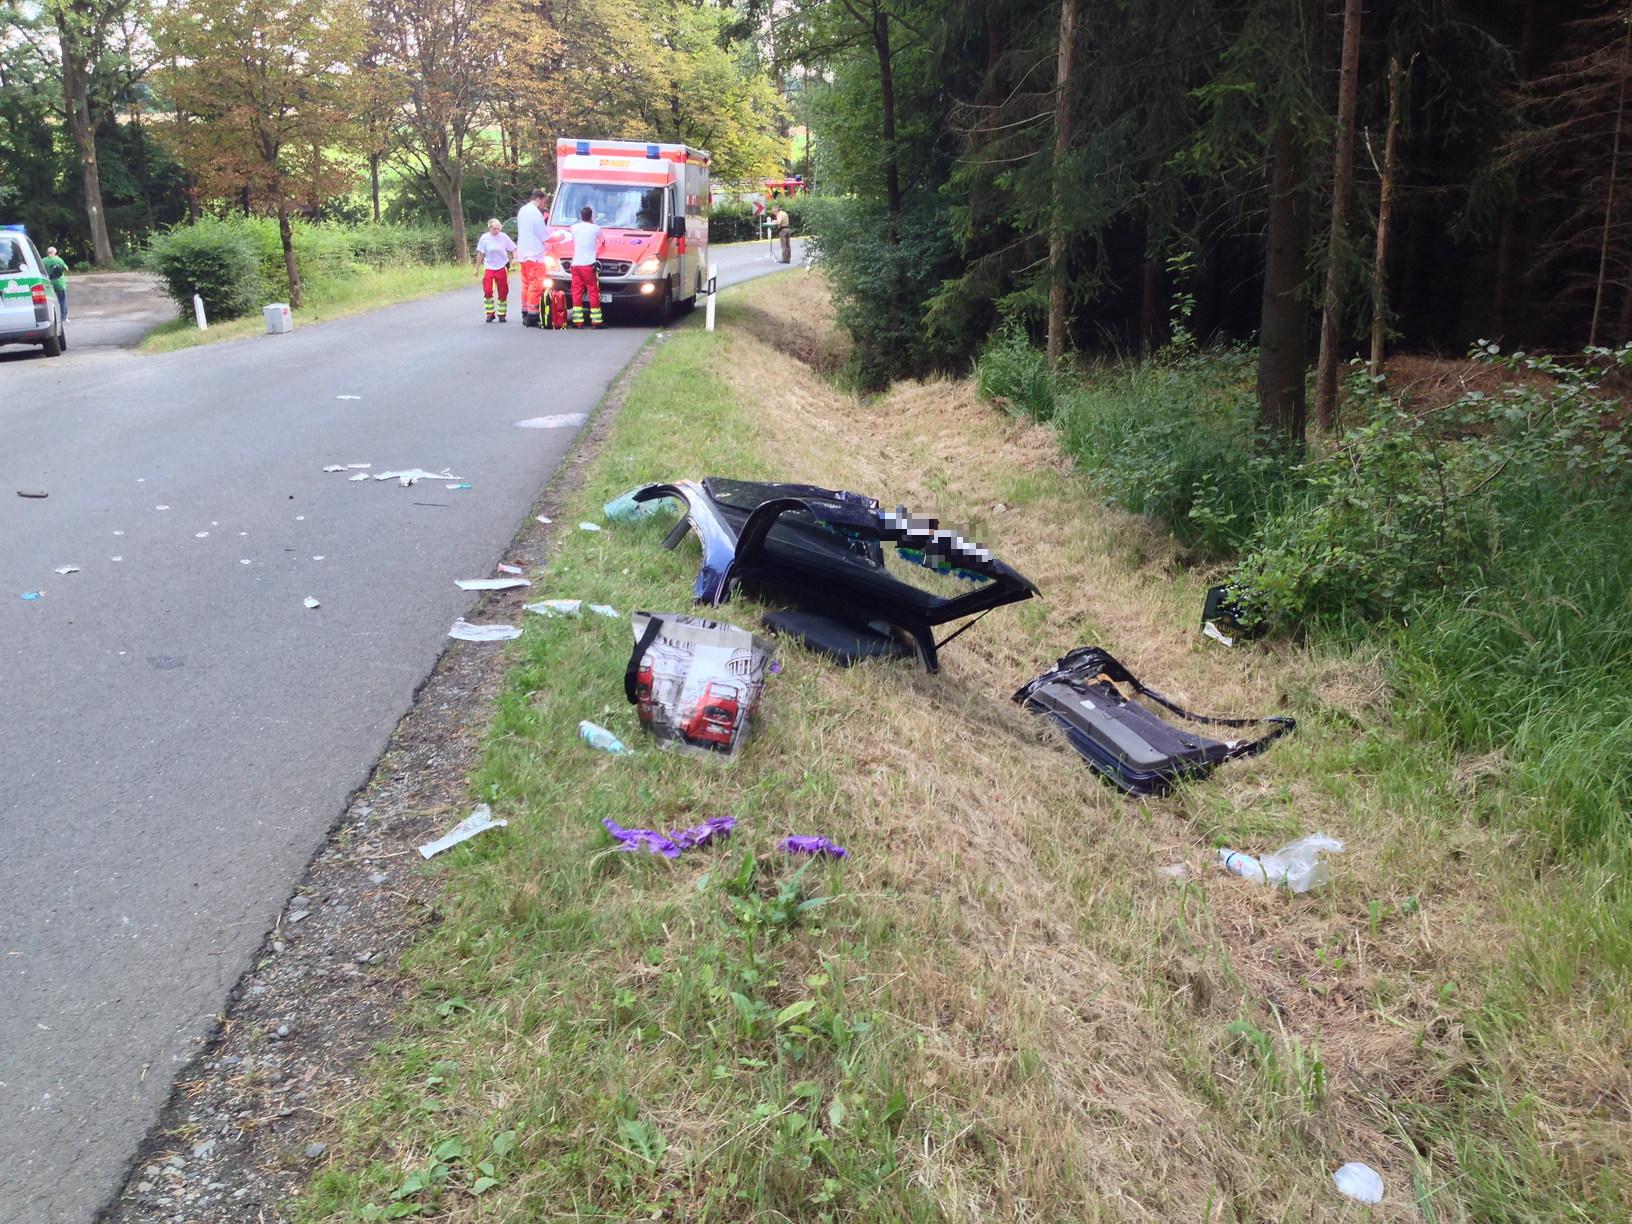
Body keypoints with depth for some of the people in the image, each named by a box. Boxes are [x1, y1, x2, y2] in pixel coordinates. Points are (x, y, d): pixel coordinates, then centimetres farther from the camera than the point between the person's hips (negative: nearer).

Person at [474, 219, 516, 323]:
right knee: (487, 291, -11)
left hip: (502, 267, 0)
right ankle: (490, 314, 0)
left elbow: (513, 249, 3)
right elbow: (480, 253, 5)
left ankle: (501, 314, 17)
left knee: (503, 292, 4)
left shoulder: (504, 237, -3)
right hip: (489, 267, 0)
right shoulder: (484, 238, -2)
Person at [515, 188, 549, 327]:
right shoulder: (535, 213, -14)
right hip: (535, 254, -9)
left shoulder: (522, 211, 14)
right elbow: (545, 235, -12)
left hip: (523, 254, 9)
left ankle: (525, 314, 17)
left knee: (526, 285, 14)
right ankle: (532, 316, -11)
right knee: (536, 286, -8)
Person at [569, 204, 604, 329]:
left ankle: (577, 320, 1)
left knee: (577, 292, 5)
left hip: (576, 263, 3)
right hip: (589, 264, -3)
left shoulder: (574, 227, 8)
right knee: (593, 291, 0)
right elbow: (601, 241, 19)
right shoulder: (596, 228, 0)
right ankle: (596, 320, -3)